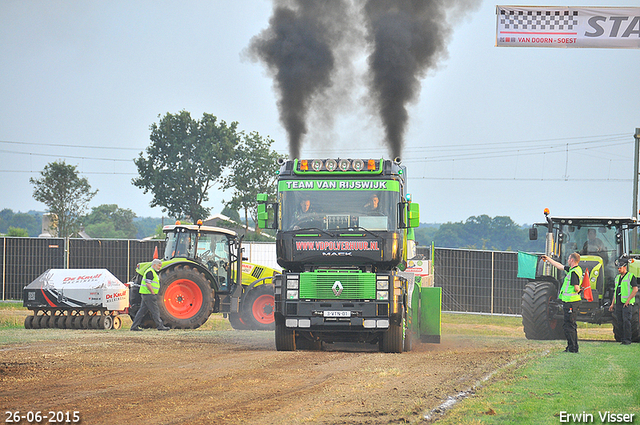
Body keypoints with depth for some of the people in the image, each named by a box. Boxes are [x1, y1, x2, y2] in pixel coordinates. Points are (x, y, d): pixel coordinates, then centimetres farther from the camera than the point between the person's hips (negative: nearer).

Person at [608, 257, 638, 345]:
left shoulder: (630, 276, -3)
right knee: (620, 321, 3)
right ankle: (622, 338, 8)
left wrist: (628, 300, -15)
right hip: (618, 303, 7)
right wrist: (612, 304, 18)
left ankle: (627, 340, -12)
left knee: (626, 321, -12)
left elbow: (635, 289, -9)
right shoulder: (617, 277, 19)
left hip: (627, 304, -7)